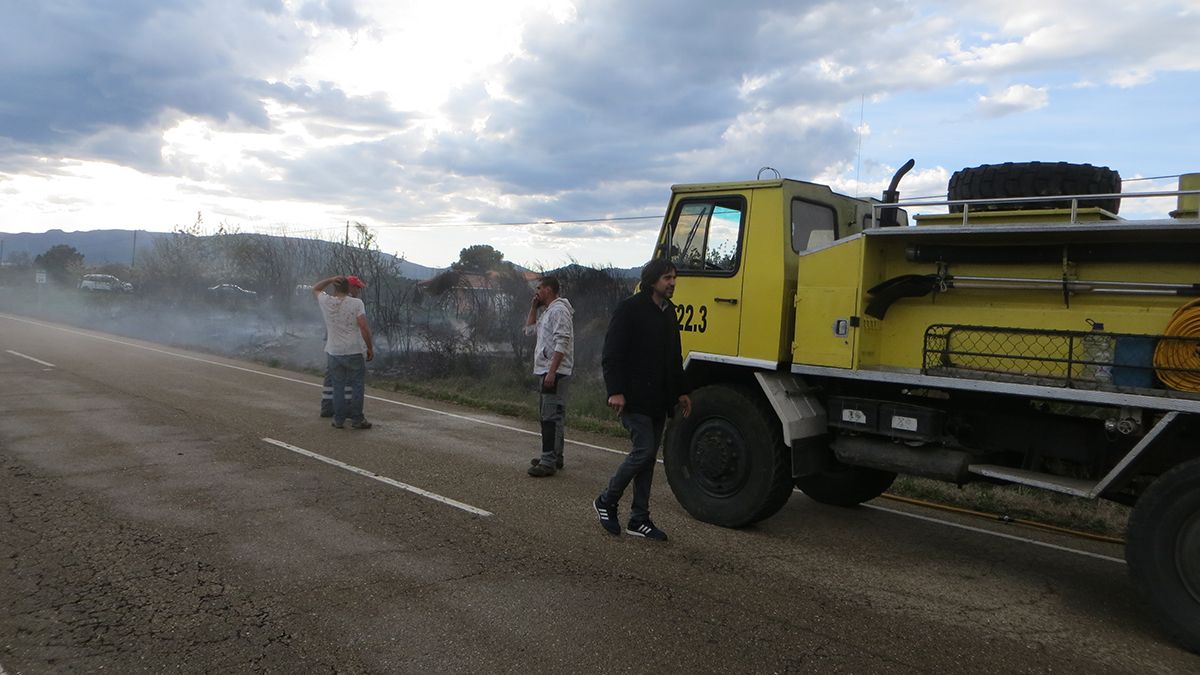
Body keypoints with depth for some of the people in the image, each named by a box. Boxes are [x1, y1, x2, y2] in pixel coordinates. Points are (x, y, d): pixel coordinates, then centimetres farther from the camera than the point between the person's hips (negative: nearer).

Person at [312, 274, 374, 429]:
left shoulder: (326, 302, 0)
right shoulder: (356, 303, -8)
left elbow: (315, 288, 22)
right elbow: (364, 327, -15)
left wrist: (331, 279, 9)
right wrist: (370, 348, -7)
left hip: (333, 353, 3)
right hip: (354, 352, -3)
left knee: (338, 387, 12)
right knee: (356, 386, 6)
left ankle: (339, 420, 15)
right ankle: (357, 419, 9)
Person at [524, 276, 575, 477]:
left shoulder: (558, 310, -14)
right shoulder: (547, 311, 19)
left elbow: (562, 343, -22)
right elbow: (529, 329, 27)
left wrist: (552, 372, -26)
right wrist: (533, 307, 16)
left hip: (555, 373, -11)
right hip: (545, 371, 11)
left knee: (551, 417, -11)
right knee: (549, 416, 16)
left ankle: (549, 462, -11)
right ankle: (554, 457, 24)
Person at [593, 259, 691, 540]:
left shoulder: (668, 311, 16)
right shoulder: (630, 309, -9)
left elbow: (674, 356, 23)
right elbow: (612, 354, -13)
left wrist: (681, 391, 18)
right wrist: (615, 391, -21)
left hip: (658, 400, 8)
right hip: (635, 398, -8)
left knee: (648, 457, 9)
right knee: (644, 450, -12)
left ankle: (639, 519, 16)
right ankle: (606, 501, 8)